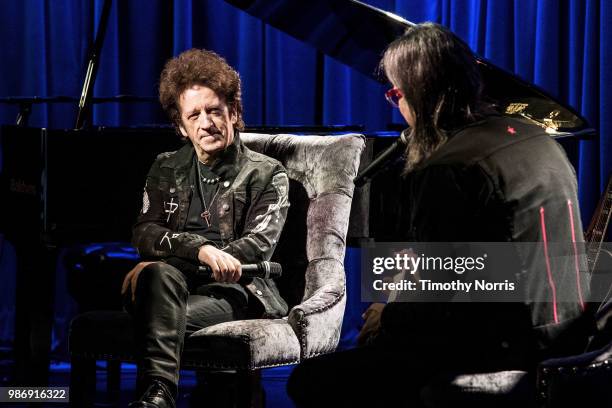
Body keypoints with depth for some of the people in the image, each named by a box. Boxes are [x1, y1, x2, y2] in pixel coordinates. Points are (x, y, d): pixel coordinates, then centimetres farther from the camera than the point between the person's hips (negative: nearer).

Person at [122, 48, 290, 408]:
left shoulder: (267, 174, 11)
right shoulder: (166, 170, 23)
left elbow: (258, 246, -4)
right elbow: (145, 235, 7)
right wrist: (200, 249, -19)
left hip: (233, 290, -2)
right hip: (172, 283, 2)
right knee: (159, 274, -38)